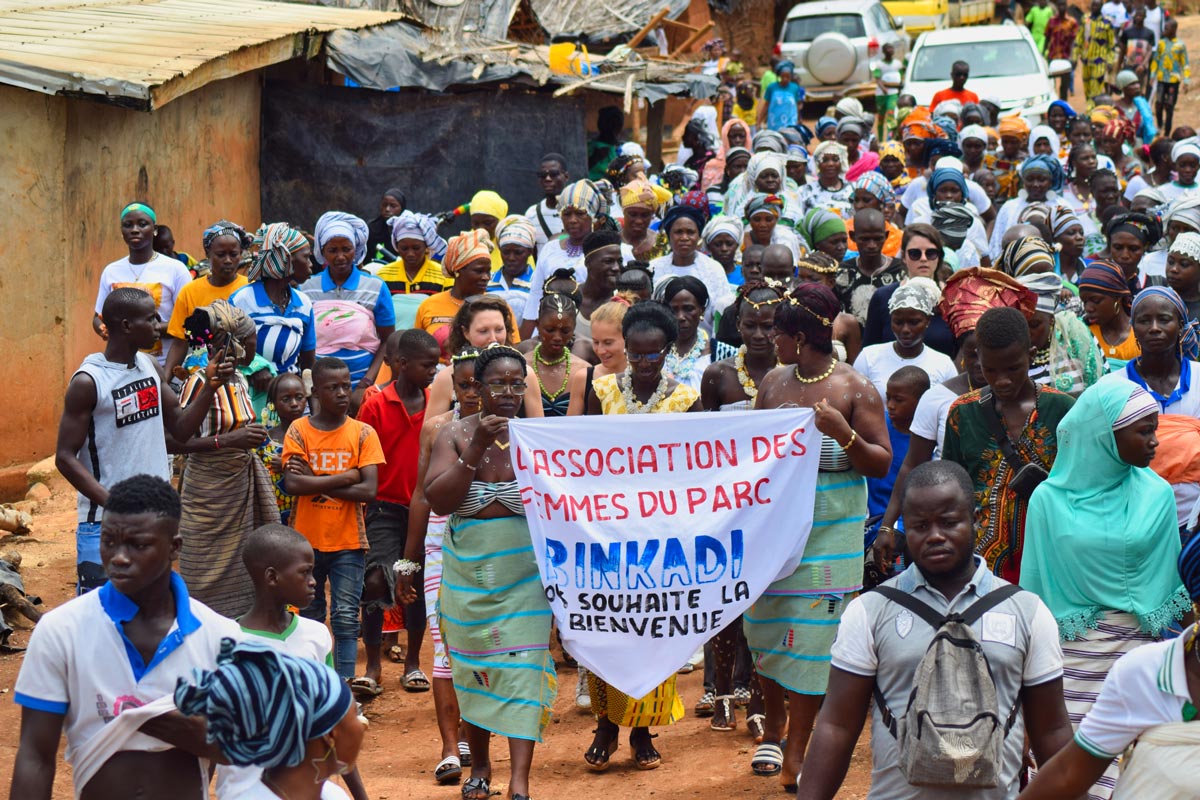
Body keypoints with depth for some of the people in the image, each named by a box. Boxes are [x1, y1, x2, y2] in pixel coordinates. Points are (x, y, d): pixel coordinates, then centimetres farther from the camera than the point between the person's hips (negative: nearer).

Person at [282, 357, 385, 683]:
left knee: (346, 617, -4)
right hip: (307, 540, 1)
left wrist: (315, 483, -13)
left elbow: (369, 490, -12)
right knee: (310, 616, 12)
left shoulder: (363, 433, -2)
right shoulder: (298, 430, -2)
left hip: (348, 542, -1)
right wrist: (345, 477, -16)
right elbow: (292, 484, -15)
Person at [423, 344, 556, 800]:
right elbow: (438, 501, -10)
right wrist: (476, 450, -16)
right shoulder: (457, 435, 2)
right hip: (468, 569, 1)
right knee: (472, 665, 8)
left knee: (523, 665, -11)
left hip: (524, 569, -1)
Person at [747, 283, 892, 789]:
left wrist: (845, 435, -23)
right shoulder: (773, 383, 7)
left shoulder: (855, 390, -7)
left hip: (829, 530, -4)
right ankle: (774, 724, 28)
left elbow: (881, 464, -6)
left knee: (812, 633, -3)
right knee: (765, 624, 6)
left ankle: (796, 751, 5)